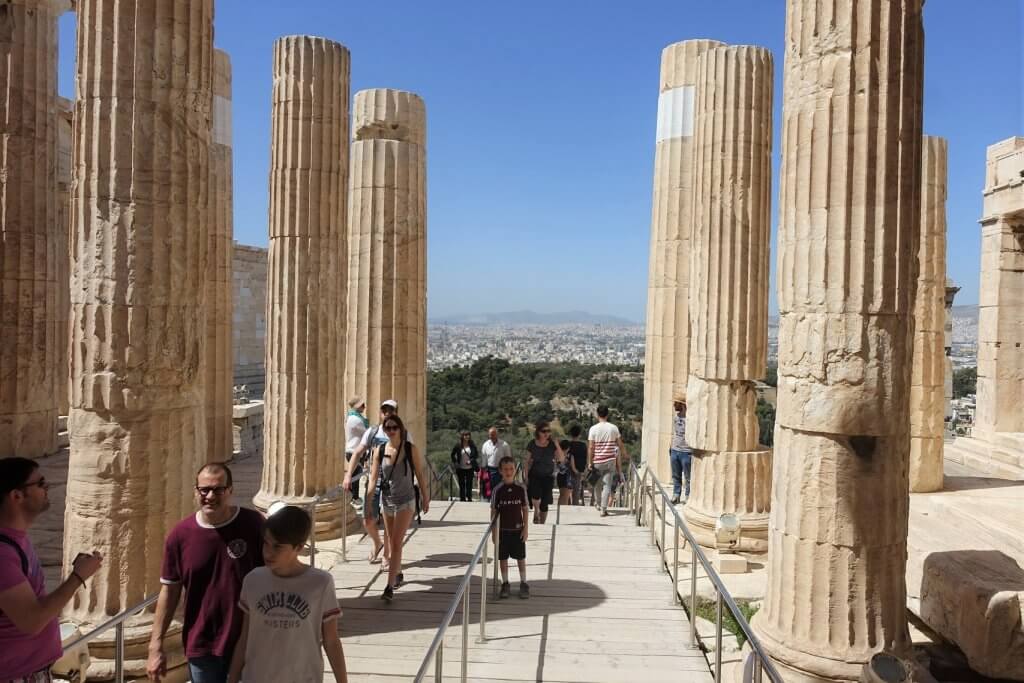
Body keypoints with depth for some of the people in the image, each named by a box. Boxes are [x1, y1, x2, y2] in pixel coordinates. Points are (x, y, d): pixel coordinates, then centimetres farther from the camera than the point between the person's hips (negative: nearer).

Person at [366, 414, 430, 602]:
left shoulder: (411, 450, -11)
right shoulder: (379, 450, -5)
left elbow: (421, 475, -4)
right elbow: (373, 477, -3)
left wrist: (425, 498, 1)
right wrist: (368, 502, -8)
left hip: (405, 502, -4)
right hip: (386, 501, 4)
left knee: (397, 543, -10)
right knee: (391, 542, 17)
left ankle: (390, 586, -10)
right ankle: (398, 575, 38)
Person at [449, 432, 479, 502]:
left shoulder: (472, 445, 0)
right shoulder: (458, 446, -4)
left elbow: (476, 455, 6)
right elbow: (452, 455, 7)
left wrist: (471, 461, -7)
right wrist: (455, 462, -1)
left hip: (470, 468, 1)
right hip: (461, 469, -1)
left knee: (469, 484, 5)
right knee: (462, 485, 5)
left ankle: (469, 498, 15)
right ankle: (462, 499, 13)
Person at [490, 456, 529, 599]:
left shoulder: (520, 488, -5)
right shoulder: (497, 490, -7)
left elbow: (525, 509, 0)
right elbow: (494, 511, -2)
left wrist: (526, 528, -3)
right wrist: (494, 531, -3)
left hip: (518, 529, 0)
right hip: (503, 530, 0)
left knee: (521, 558, 7)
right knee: (503, 558, 8)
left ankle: (523, 584, 19)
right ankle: (505, 584, 22)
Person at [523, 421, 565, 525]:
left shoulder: (552, 444, -4)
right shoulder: (532, 444, -4)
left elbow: (562, 459, -9)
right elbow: (528, 461, 3)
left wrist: (557, 445, -18)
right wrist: (526, 476, 0)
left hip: (548, 476, 1)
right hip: (535, 475, -1)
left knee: (544, 503, 3)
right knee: (536, 495, -26)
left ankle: (542, 523, 18)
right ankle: (536, 512, 2)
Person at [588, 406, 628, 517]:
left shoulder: (593, 429, -6)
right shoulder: (613, 428, -1)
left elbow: (591, 447, -7)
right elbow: (620, 444, 5)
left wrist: (590, 463, -2)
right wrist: (625, 455, 22)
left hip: (597, 461, 0)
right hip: (610, 461, 0)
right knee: (607, 486, 1)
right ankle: (603, 509, -4)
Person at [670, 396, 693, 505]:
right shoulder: (676, 416, 10)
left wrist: (693, 451, -16)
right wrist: (670, 447, 17)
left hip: (686, 451, -7)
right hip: (674, 451, 7)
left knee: (688, 477, 3)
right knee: (676, 476, 14)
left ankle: (688, 497, 11)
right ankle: (676, 496, 22)